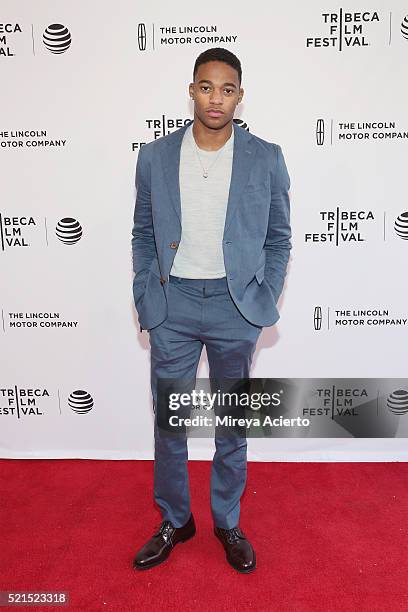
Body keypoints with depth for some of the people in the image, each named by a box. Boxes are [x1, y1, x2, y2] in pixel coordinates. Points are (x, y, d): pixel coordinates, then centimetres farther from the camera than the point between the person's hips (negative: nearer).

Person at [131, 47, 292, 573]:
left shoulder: (266, 159, -1)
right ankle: (174, 521, 33)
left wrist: (264, 302, -2)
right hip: (172, 303, 1)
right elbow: (143, 233, 9)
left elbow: (278, 238, 6)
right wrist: (146, 298, 1)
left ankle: (228, 523, 34)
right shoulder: (154, 156, 3)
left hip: (235, 306, 0)